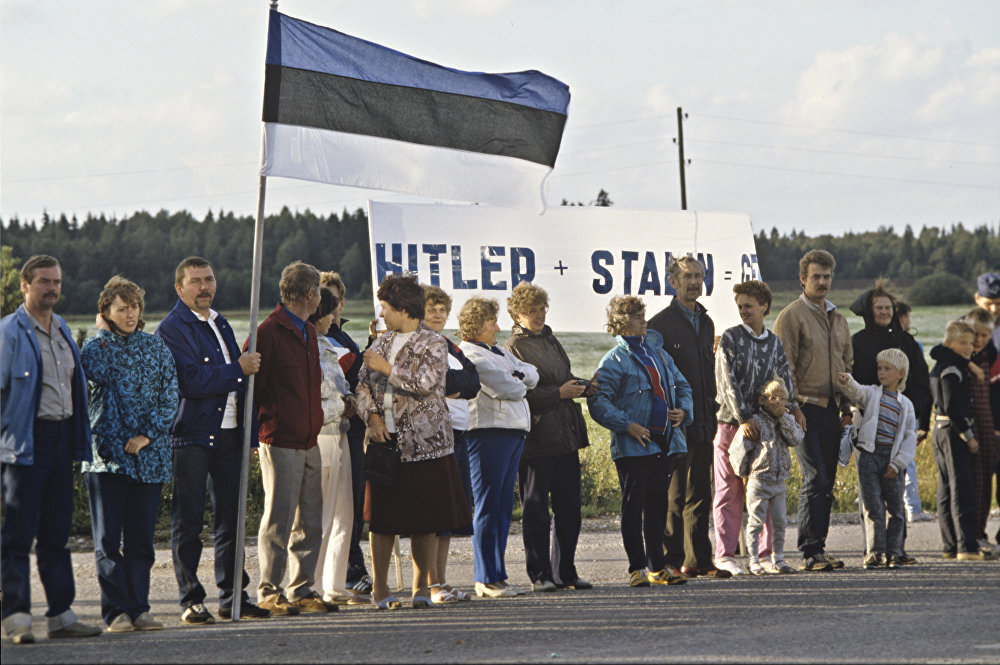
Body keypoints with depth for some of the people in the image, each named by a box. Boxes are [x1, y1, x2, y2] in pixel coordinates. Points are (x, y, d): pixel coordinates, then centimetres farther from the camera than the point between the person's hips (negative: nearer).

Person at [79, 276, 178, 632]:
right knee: (108, 536, -4)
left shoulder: (156, 347, 10)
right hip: (106, 455, -2)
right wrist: (104, 334, -4)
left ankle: (138, 608, 9)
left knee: (141, 537, 4)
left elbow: (169, 397, 4)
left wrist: (147, 435, -8)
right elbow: (97, 374, -18)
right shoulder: (96, 346, 5)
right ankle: (115, 611, -2)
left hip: (148, 456, 2)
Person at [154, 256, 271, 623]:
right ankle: (191, 600, 3)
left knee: (230, 518, 9)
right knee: (188, 521, -2)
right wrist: (239, 369, -13)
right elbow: (190, 382, -19)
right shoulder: (171, 329, -7)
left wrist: (249, 428, 14)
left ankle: (233, 597, 16)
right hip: (191, 437, -7)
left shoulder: (221, 325, 18)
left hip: (229, 434, 7)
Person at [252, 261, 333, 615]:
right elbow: (251, 385, -10)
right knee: (278, 519, -5)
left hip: (310, 441, 8)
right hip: (280, 442, -8)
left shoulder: (309, 332, 17)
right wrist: (256, 430, -10)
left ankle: (301, 590, 16)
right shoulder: (269, 331, -10)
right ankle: (269, 592, 2)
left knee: (310, 521, 9)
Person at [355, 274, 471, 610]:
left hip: (424, 442, -4)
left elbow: (423, 383, -16)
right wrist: (372, 416, -3)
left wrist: (386, 367, -10)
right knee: (380, 516, 3)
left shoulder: (433, 344, -2)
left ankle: (421, 587, 8)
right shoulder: (382, 343, 16)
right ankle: (380, 586, 10)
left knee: (424, 519, -2)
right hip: (384, 441, 4)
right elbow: (363, 385, 14)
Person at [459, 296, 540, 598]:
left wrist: (517, 376, -6)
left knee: (503, 507, 10)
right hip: (489, 433, -9)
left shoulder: (498, 352, 22)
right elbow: (503, 388, -16)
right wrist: (520, 386, 5)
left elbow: (531, 373, 15)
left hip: (513, 432, 9)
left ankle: (497, 576, 14)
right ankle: (486, 580, -5)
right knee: (488, 507, -7)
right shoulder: (470, 354, -9)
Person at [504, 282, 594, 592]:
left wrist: (582, 386, 8)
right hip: (536, 439, -8)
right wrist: (559, 393, -16)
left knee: (569, 508, 9)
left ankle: (565, 572, 18)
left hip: (565, 437, 8)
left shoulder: (549, 340, 17)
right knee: (536, 509, 0)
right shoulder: (514, 348, -7)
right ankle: (539, 575, 6)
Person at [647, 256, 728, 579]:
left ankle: (699, 559, 14)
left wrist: (711, 409, 15)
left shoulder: (706, 323, 17)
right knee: (674, 495, -5)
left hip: (703, 422, 7)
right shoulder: (661, 324, -6)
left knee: (700, 494, 9)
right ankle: (673, 561, -2)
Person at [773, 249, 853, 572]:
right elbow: (784, 367, -9)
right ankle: (810, 552, -12)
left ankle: (817, 548, 11)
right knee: (815, 479, -13)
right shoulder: (791, 316, -4)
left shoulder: (838, 319, 17)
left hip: (832, 410, 7)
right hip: (806, 408, -7)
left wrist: (847, 406, 14)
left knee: (826, 481, 7)